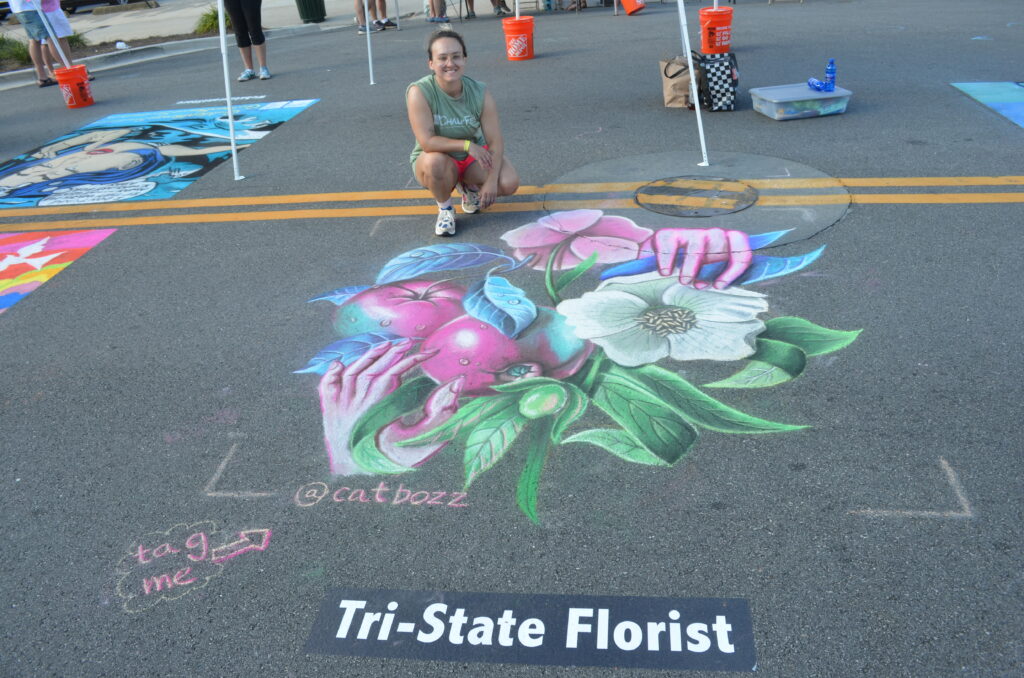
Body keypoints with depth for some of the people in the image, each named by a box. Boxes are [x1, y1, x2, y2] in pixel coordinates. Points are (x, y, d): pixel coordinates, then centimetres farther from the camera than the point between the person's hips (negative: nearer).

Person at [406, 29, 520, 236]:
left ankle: (469, 186, 15)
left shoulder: (480, 92, -14)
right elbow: (427, 142, -29)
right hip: (437, 158, -3)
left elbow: (495, 141, -15)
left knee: (509, 183, -22)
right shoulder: (419, 92, -23)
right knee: (435, 162, -39)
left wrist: (491, 181, -26)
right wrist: (467, 145, -28)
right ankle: (444, 208, -6)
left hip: (474, 157, 3)